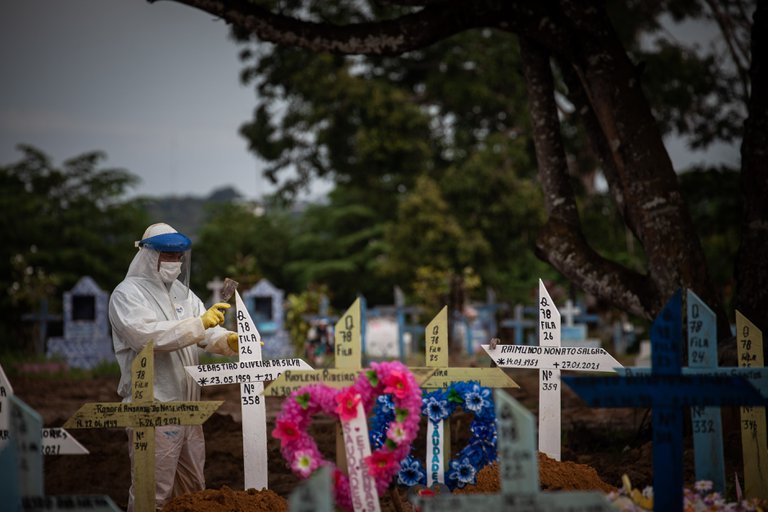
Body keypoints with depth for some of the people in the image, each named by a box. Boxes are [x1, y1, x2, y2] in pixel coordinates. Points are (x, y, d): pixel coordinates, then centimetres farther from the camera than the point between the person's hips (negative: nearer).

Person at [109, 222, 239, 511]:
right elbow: (147, 335, -25)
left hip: (187, 404, 8)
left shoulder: (181, 292, 15)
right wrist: (199, 324, -30)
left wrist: (229, 341, -12)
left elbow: (208, 333, 10)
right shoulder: (127, 294, -9)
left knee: (193, 487, 15)